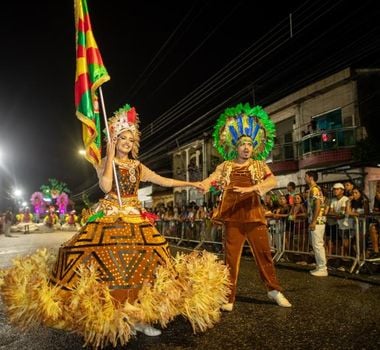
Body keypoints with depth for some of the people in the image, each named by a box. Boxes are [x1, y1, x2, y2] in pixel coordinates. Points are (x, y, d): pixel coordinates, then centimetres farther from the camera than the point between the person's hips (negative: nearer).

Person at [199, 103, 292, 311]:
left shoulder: (259, 165, 5)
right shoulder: (225, 166, 6)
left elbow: (273, 181, -13)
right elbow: (209, 180, -9)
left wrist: (250, 188, -28)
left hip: (254, 215, 1)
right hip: (233, 217, 0)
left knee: (264, 253, 7)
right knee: (231, 256, 3)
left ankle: (274, 290, 26)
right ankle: (229, 297, 13)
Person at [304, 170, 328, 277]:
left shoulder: (314, 189, -13)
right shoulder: (314, 189, 18)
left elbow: (318, 206, -20)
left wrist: (313, 221, -22)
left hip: (317, 221, -10)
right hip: (317, 221, 10)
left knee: (317, 245, -6)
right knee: (318, 244, 13)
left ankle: (322, 269, 0)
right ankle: (320, 267, 19)